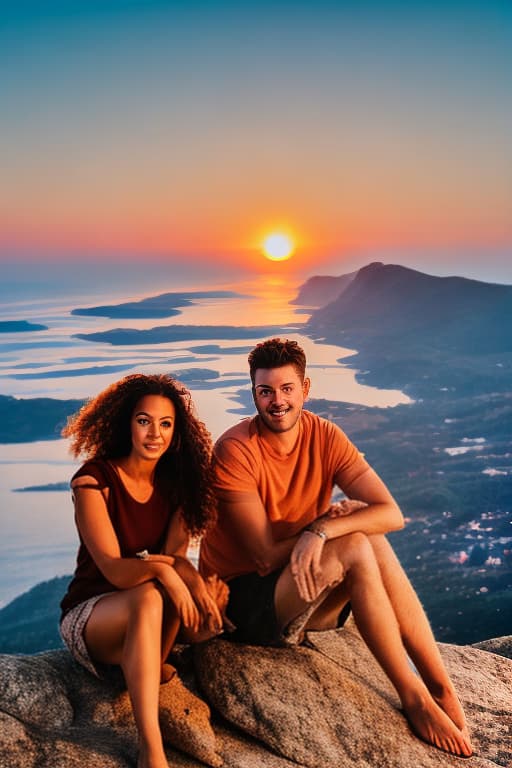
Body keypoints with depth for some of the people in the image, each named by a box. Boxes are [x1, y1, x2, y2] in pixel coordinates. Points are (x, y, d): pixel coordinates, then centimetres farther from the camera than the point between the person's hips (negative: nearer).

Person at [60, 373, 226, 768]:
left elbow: (175, 554, -12)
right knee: (148, 597, -39)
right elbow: (114, 570, -24)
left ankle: (149, 665, -5)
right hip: (89, 614, -4)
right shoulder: (94, 480, -17)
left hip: (146, 615, 5)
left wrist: (193, 579, -35)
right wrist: (162, 568, -45)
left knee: (216, 597, -26)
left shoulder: (175, 481, -2)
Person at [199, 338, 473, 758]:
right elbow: (266, 554, -18)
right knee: (356, 548, -26)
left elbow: (392, 513, -13)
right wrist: (328, 519, -11)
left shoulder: (325, 436, -3)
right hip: (242, 597, -5)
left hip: (301, 590, 5)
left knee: (375, 544, -23)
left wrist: (323, 529, -29)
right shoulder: (235, 450, -18)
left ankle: (442, 687, -21)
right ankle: (416, 698, -18)